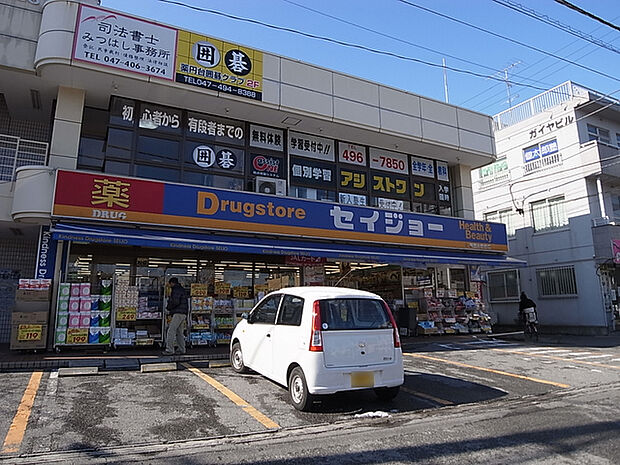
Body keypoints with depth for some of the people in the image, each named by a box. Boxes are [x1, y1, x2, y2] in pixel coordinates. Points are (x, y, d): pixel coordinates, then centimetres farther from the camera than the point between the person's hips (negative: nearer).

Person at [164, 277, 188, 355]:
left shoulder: (176, 290, -8)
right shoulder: (182, 289, 22)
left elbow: (175, 302, -20)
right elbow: (186, 303, 24)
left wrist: (168, 307, -4)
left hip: (178, 313, -10)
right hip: (184, 313, 10)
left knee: (171, 331, -10)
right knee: (179, 332, 13)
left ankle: (170, 350, -12)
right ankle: (182, 350, 14)